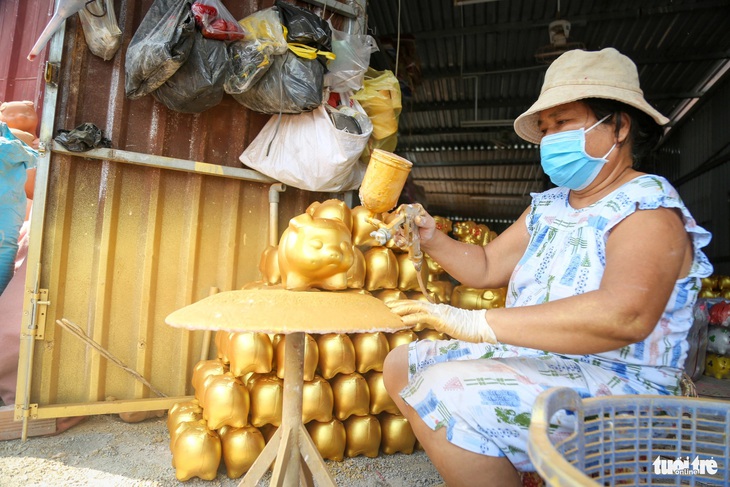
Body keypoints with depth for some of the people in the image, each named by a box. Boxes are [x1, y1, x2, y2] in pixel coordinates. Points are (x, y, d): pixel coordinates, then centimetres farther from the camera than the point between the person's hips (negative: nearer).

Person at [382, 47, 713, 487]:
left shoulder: (648, 208, -13)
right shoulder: (547, 207, 13)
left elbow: (625, 315, -32)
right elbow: (486, 268, 17)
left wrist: (478, 324, -36)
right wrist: (432, 239, -2)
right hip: (528, 361, 9)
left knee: (442, 387, -30)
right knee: (401, 365, 12)